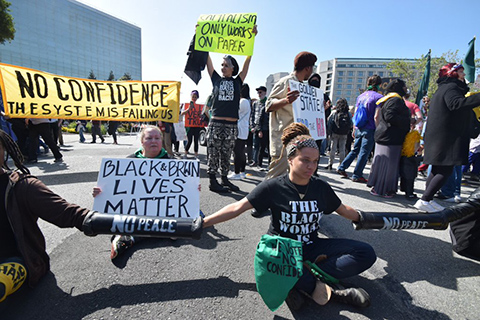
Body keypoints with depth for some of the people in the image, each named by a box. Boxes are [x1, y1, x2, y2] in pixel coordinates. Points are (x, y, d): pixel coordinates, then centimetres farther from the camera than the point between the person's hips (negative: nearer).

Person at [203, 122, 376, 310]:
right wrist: (202, 223, -15)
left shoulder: (321, 187, 0)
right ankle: (317, 286, -18)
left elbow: (344, 210, 17)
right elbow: (237, 208, -12)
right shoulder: (273, 187, -11)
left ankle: (302, 283, -22)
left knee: (366, 253, -15)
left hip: (312, 248, 5)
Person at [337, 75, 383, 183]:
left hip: (359, 129, 6)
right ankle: (357, 176, 6)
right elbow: (376, 117, -14)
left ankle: (341, 167, 15)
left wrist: (354, 129, 19)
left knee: (355, 150, 18)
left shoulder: (361, 96, 11)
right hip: (369, 130, -6)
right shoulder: (378, 97, -7)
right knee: (364, 153, 1)